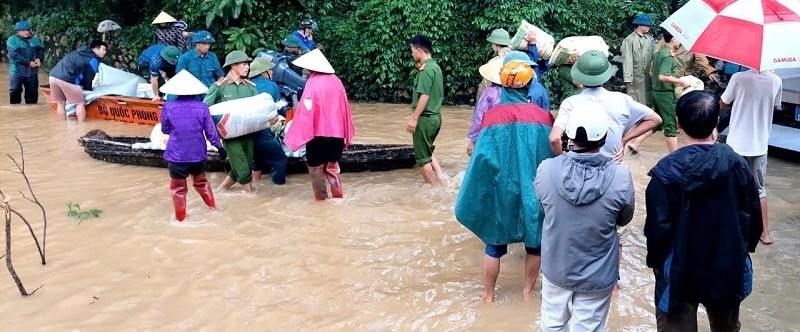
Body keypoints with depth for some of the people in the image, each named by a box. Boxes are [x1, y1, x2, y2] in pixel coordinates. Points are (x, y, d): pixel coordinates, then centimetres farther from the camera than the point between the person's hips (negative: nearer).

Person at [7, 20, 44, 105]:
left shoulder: (35, 39, 8)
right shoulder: (12, 40, -7)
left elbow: (41, 50, 6)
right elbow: (14, 54, -18)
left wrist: (39, 59, -16)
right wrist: (28, 62, -23)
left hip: (32, 71, 4)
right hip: (17, 71, -4)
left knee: (33, 92, 9)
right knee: (15, 91, -1)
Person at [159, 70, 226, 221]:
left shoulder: (168, 106, -10)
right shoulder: (202, 107, -8)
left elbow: (164, 129, 3)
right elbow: (210, 131, -3)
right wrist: (219, 147, 9)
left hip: (176, 155, -2)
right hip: (198, 154, 2)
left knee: (178, 186, 11)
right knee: (201, 181, 24)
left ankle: (180, 215, 16)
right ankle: (212, 206, 35)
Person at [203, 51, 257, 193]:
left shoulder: (250, 86, 6)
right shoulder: (219, 86, -6)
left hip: (248, 132, 5)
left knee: (239, 171, 12)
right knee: (243, 172, -6)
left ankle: (219, 191, 32)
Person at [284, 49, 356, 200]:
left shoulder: (313, 83, -12)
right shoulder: (336, 81, 5)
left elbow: (306, 110, -15)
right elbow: (344, 109, 10)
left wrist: (298, 135, -8)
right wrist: (346, 134, 19)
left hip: (318, 133, -5)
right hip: (336, 132, 5)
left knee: (316, 168, 10)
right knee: (331, 166, 20)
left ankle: (321, 199, 14)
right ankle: (338, 196, 10)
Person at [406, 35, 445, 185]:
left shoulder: (426, 69, -17)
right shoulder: (435, 67, 11)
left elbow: (425, 96, -22)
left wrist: (414, 118, -20)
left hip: (425, 118, -9)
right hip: (435, 116, 9)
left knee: (422, 156, 3)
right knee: (428, 151, 23)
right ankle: (441, 177, 9)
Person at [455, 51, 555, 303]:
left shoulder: (492, 116, -13)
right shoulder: (543, 116, -9)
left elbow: (481, 158, -14)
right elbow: (552, 157, -4)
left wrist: (477, 196, -3)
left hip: (501, 191, 0)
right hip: (534, 191, 1)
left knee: (495, 244, 16)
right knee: (534, 243, 20)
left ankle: (488, 295, 27)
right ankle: (528, 292, 32)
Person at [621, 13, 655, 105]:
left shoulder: (650, 39, 10)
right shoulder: (629, 40, -6)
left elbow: (654, 56, 9)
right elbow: (627, 60, -9)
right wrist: (628, 78, -14)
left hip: (648, 76, 5)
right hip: (635, 77, -5)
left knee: (647, 102, 9)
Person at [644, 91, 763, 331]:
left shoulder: (666, 171, -20)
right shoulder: (737, 164, -10)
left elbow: (658, 225, -16)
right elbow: (753, 216, 1)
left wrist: (654, 260, 2)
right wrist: (744, 249, 18)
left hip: (680, 270, -3)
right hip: (727, 266, 3)